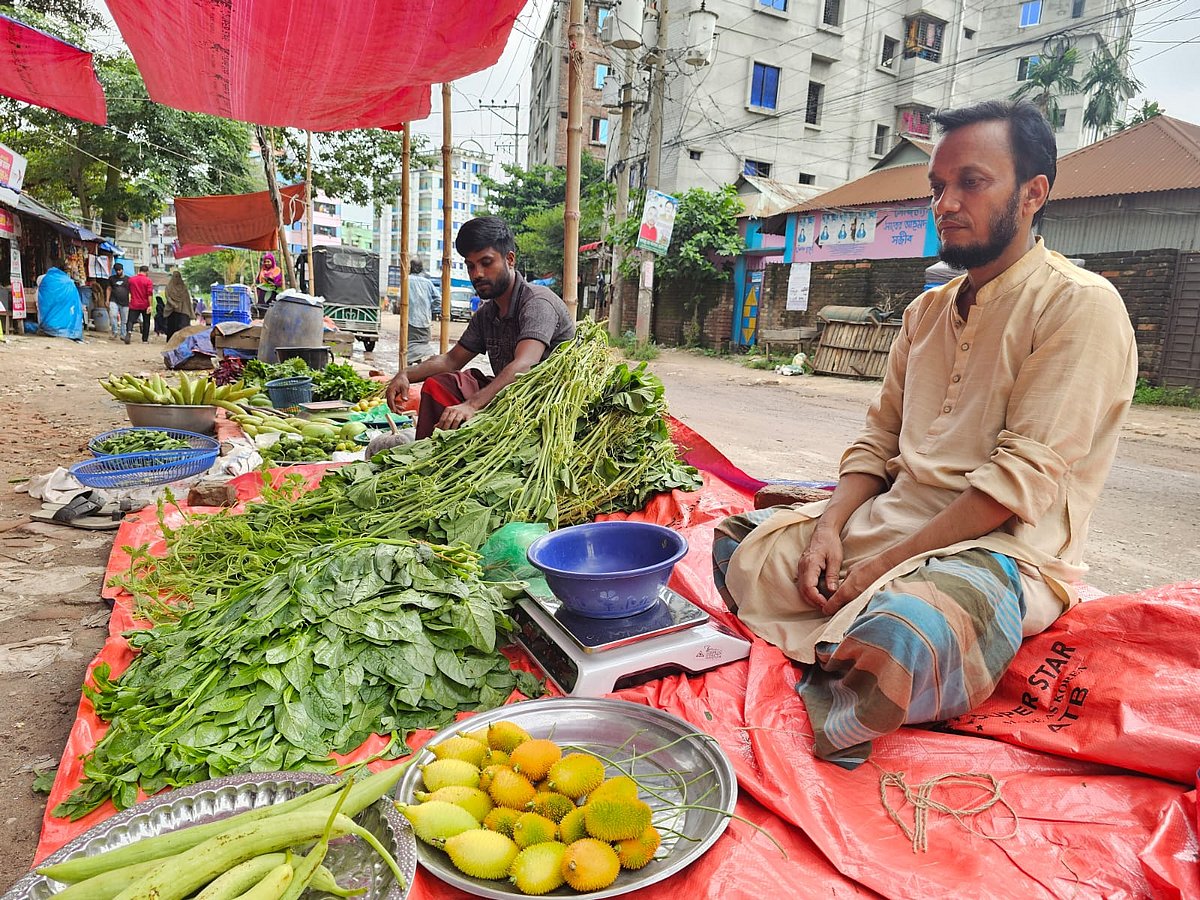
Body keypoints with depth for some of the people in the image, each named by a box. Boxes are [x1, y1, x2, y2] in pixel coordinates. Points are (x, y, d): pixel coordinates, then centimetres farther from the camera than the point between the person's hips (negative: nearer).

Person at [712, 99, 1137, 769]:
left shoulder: (1080, 305, -9)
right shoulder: (928, 310, 15)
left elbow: (1023, 478, -18)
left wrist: (888, 561, -20)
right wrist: (831, 526, -5)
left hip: (1007, 550, -7)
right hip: (892, 516, 8)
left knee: (899, 634, -37)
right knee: (738, 543, -1)